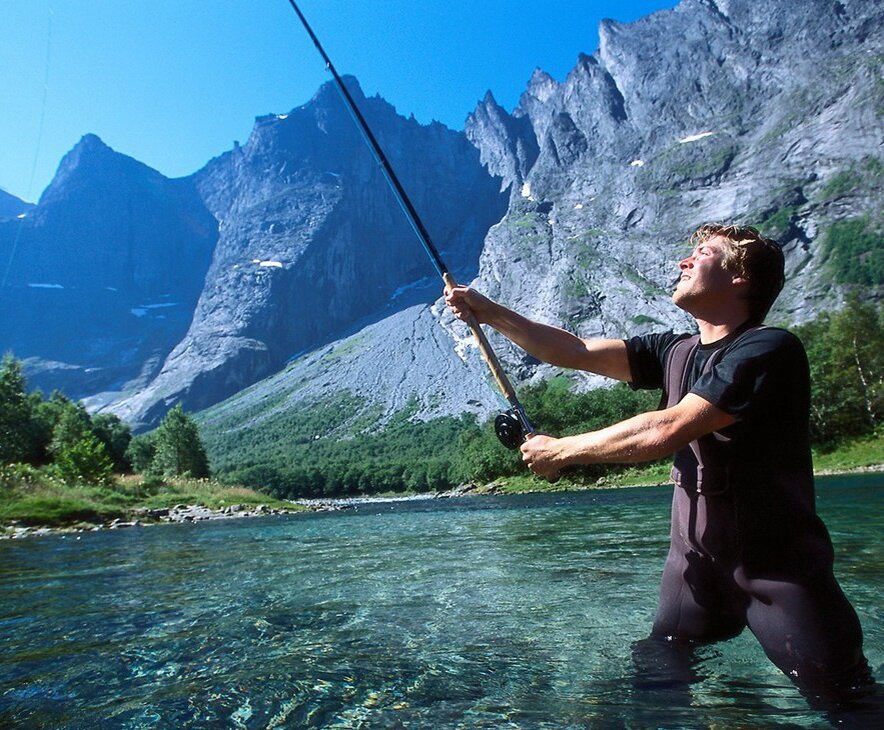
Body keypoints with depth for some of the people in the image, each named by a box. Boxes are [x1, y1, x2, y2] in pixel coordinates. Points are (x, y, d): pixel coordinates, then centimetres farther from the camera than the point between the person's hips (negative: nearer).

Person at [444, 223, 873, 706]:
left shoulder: (770, 350, -19)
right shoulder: (675, 353, 4)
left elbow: (666, 430, -27)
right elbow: (576, 352, 0)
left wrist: (560, 450, -17)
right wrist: (489, 313, -4)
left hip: (781, 570, -6)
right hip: (694, 559, 6)